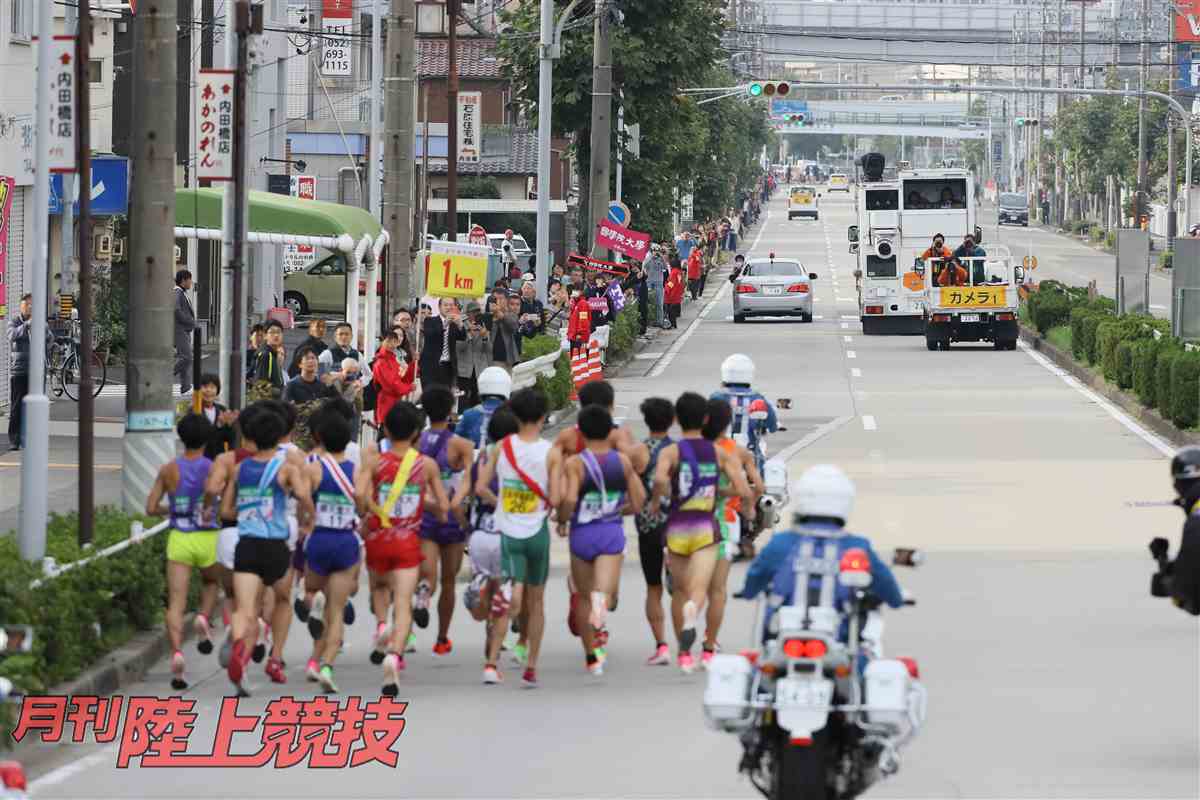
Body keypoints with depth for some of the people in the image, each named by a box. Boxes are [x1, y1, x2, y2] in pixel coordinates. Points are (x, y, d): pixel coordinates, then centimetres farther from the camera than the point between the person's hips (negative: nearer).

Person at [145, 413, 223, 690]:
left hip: (179, 540, 0)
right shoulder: (214, 468, -4)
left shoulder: (169, 469, 0)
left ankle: (176, 652, -21)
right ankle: (203, 618, 4)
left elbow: (151, 508, 3)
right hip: (208, 539, 0)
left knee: (176, 604, -1)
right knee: (211, 582, 31)